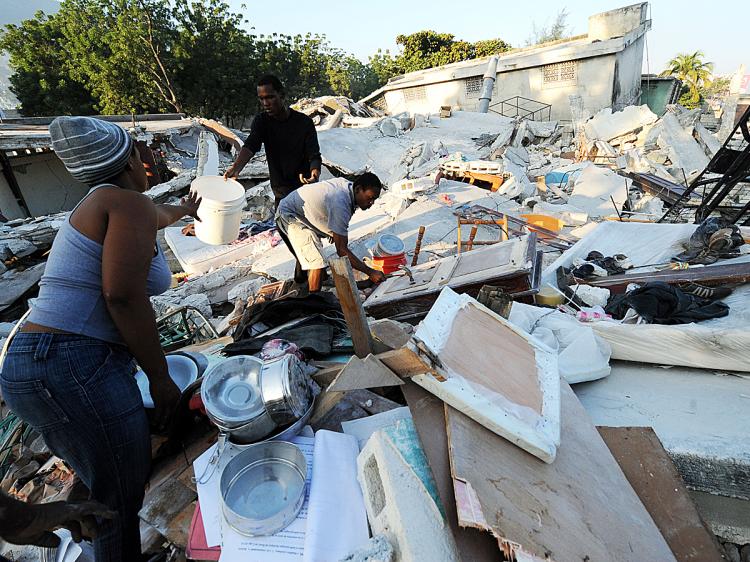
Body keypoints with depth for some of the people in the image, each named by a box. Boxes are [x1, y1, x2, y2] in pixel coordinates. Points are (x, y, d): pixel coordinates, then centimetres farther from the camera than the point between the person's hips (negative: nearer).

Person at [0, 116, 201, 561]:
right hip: (77, 371, -10)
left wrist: (184, 210, 63)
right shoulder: (130, 203, -10)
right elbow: (123, 295, -22)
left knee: (110, 494, 21)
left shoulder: (102, 204, 19)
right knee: (122, 503, 4)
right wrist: (160, 377, -14)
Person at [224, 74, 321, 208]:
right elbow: (250, 146, -21)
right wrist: (236, 167, -42)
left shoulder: (304, 122, -13)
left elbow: (314, 156, -16)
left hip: (305, 189, -2)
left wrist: (315, 172, -40)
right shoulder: (261, 121, -5)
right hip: (280, 193, 3)